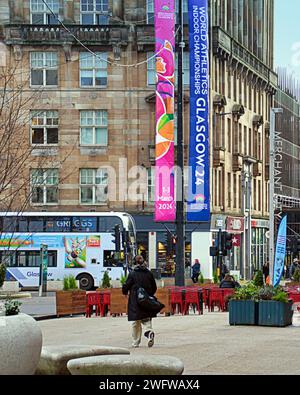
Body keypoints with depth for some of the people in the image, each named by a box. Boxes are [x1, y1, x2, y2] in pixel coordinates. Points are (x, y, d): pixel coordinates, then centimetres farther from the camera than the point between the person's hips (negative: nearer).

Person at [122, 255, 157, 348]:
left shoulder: (132, 274, -10)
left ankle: (136, 342, 11)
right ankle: (149, 332, -20)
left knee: (136, 323, 7)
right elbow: (154, 288, 8)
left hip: (135, 301, -3)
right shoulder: (149, 273, 1)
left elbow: (126, 286, -7)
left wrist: (125, 292, 15)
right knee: (147, 320, 9)